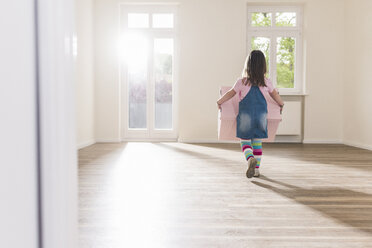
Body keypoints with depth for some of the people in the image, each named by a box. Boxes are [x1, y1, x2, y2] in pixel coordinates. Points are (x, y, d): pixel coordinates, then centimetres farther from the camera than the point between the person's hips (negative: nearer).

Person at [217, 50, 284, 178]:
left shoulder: (242, 82, -7)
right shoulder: (266, 83, 1)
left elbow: (230, 94, 4)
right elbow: (275, 95, 17)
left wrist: (219, 102, 22)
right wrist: (281, 105, 38)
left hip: (245, 116, -2)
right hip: (261, 116, 2)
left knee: (245, 141, 6)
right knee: (257, 142, 12)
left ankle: (251, 159, -23)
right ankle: (256, 169, 15)